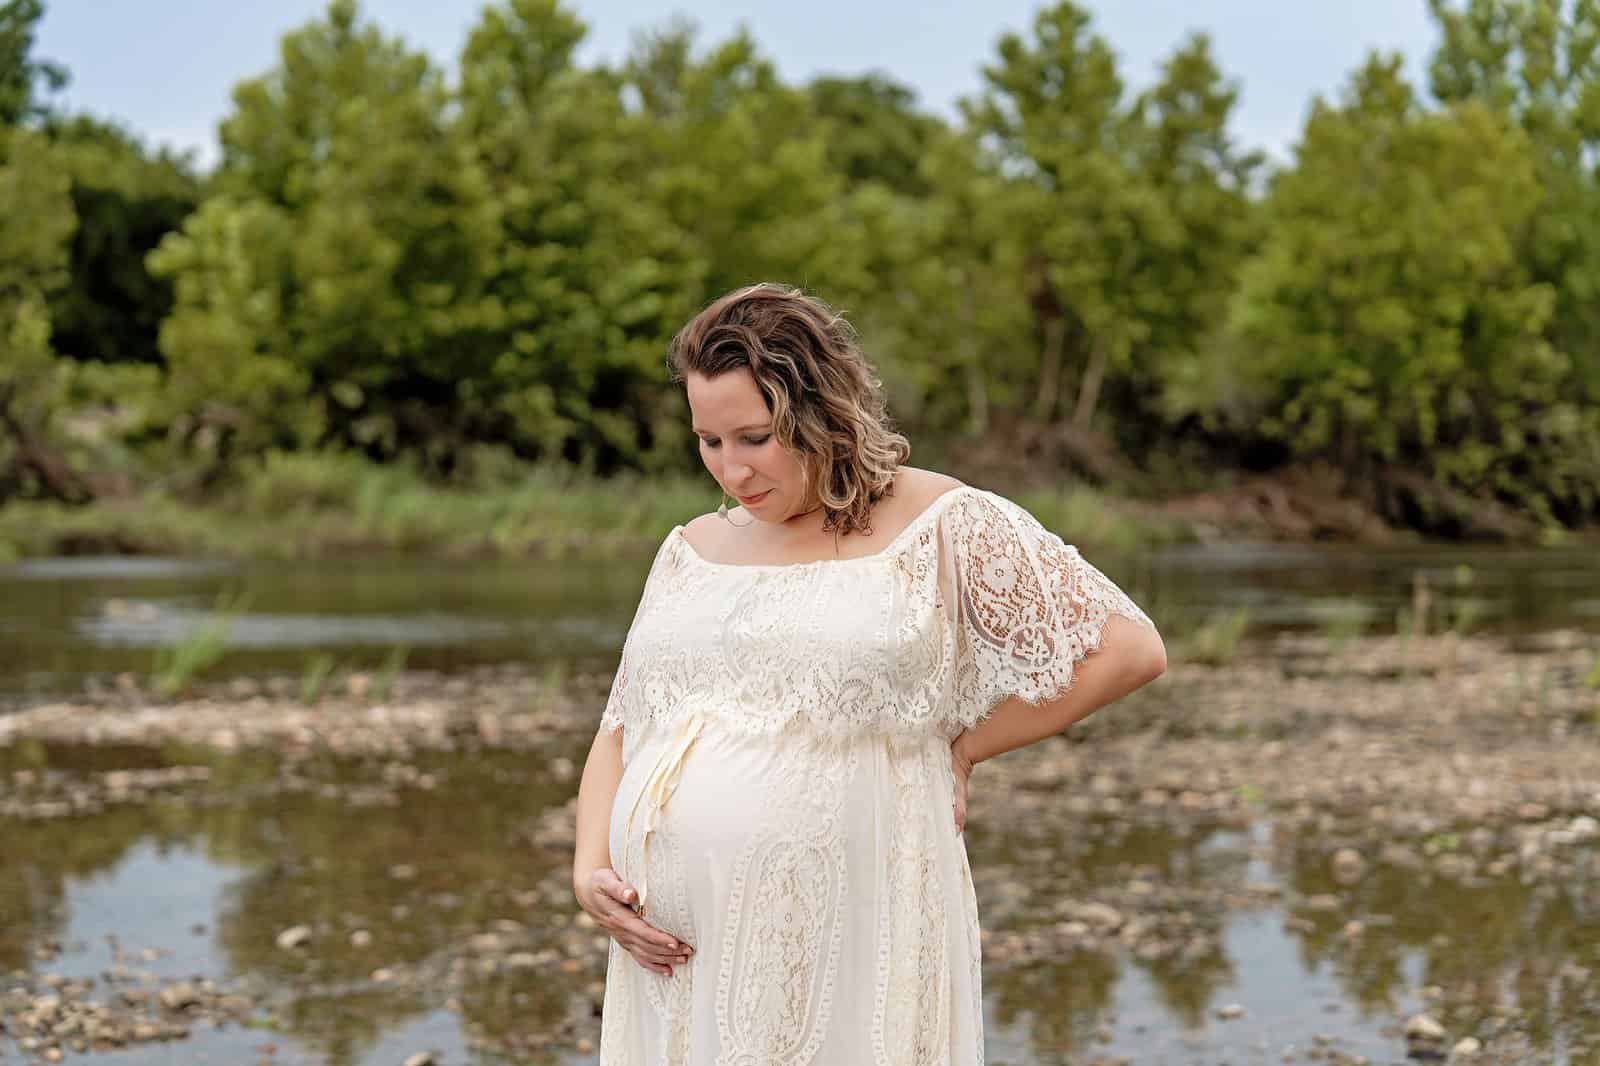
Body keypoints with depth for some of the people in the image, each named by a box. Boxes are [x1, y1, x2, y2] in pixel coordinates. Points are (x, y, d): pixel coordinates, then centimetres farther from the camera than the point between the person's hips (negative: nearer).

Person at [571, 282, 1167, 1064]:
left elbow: (1130, 649, -4)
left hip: (847, 953, -5)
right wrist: (589, 869, 3)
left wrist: (960, 748, 0)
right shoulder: (691, 552, 15)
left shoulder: (944, 528, -1)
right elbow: (621, 729, 21)